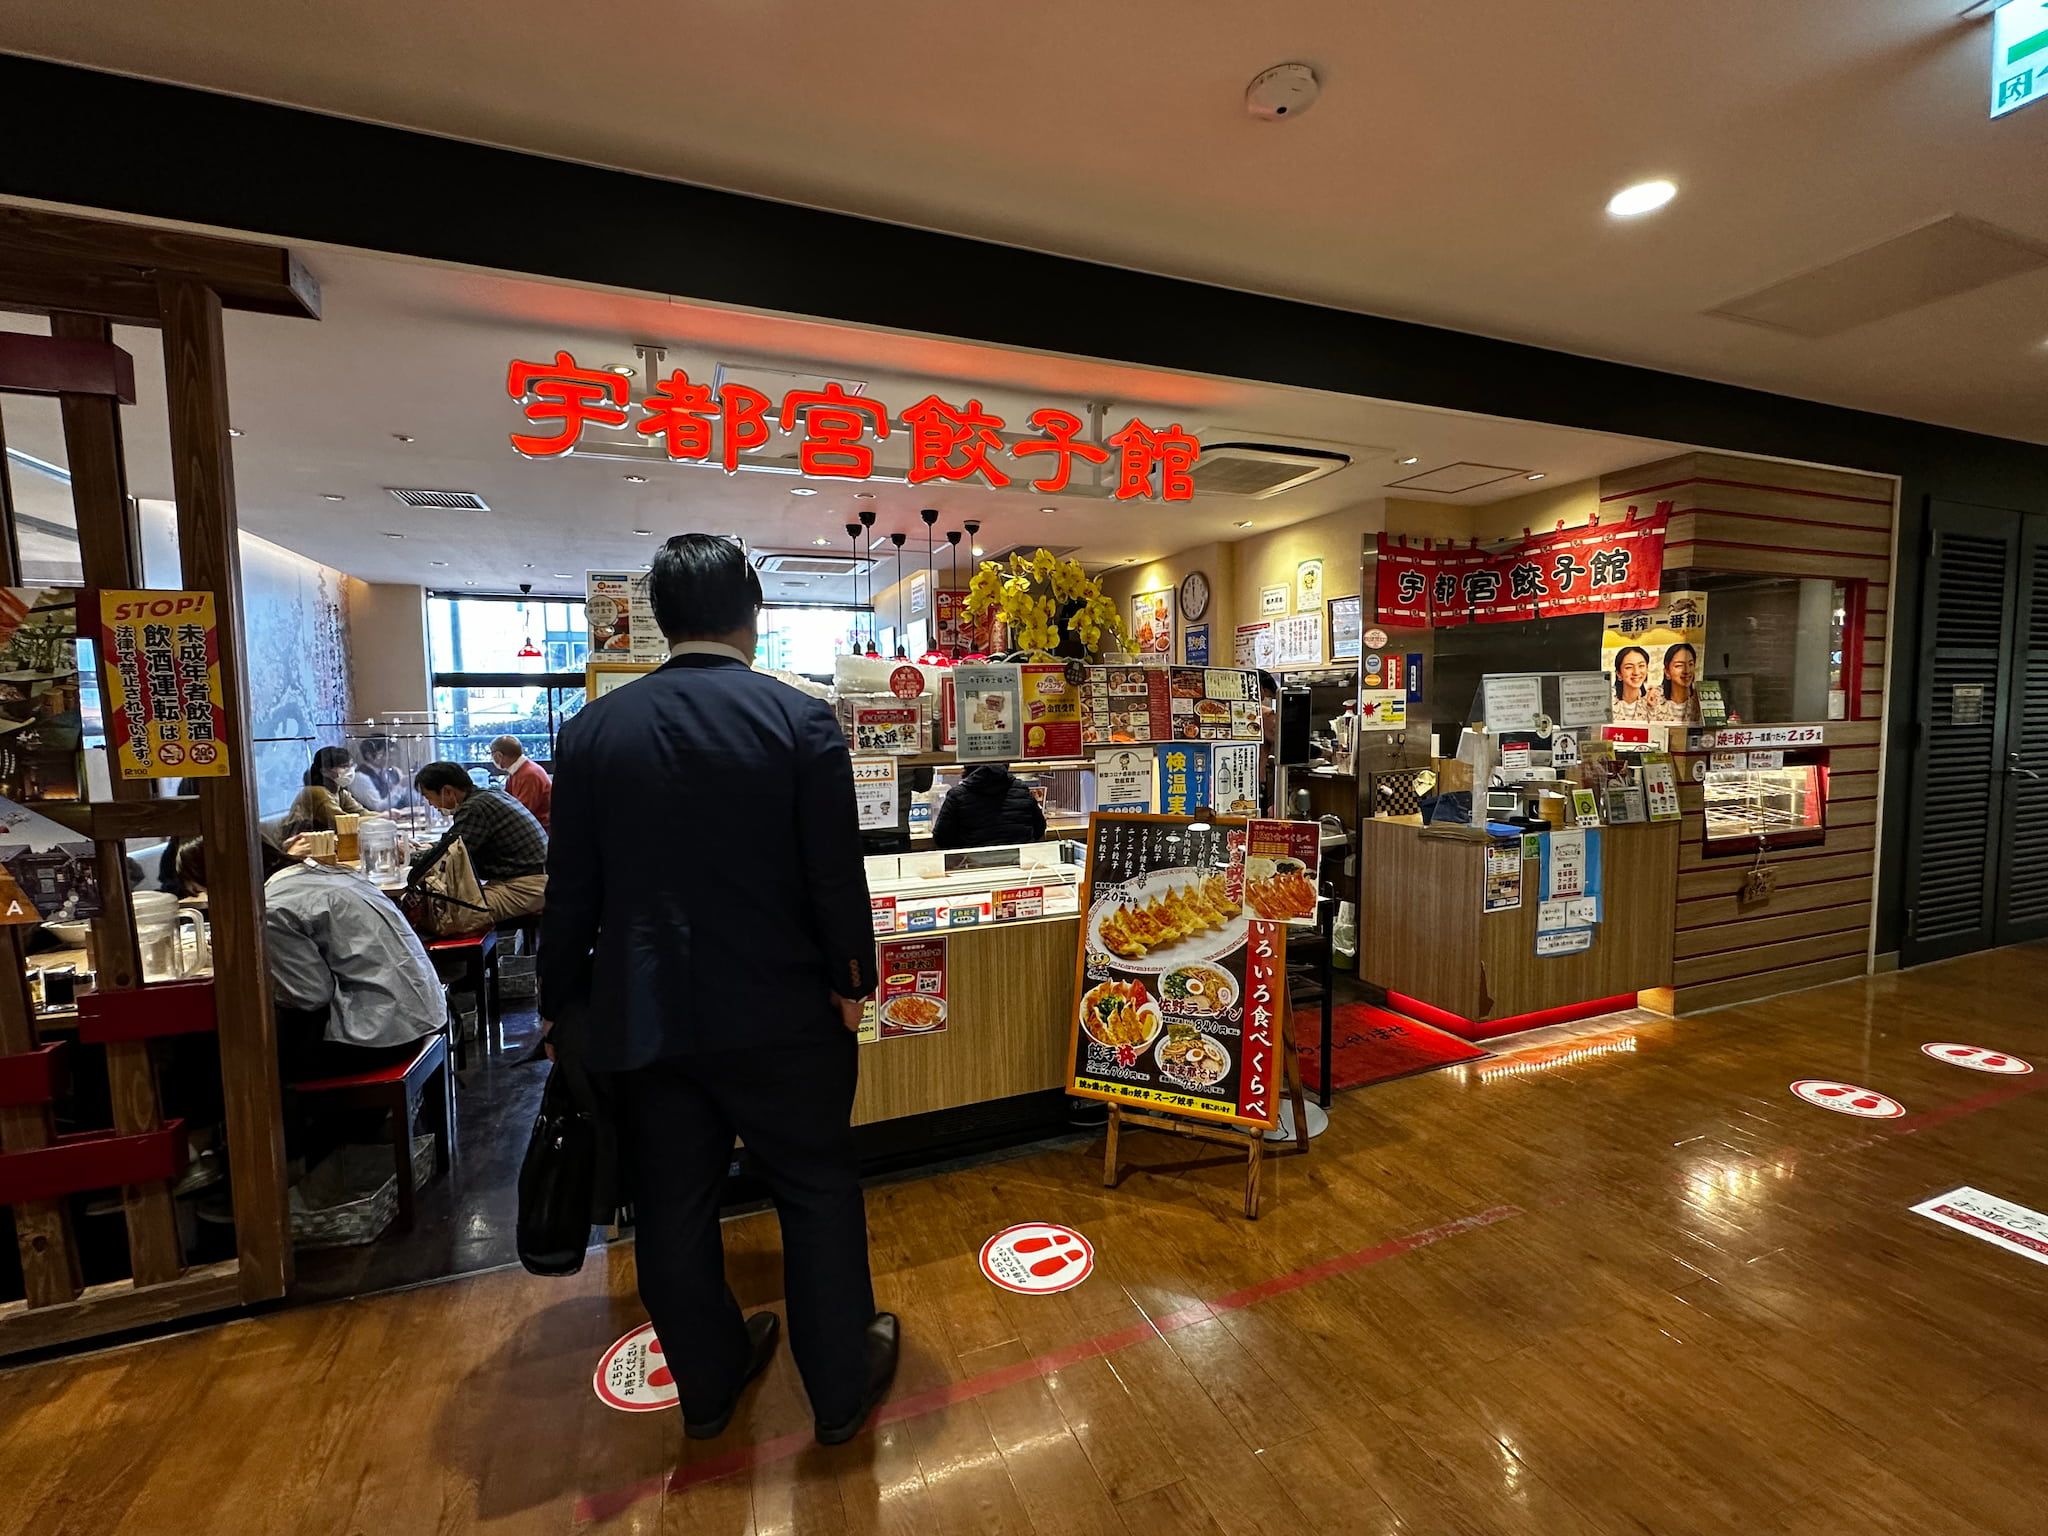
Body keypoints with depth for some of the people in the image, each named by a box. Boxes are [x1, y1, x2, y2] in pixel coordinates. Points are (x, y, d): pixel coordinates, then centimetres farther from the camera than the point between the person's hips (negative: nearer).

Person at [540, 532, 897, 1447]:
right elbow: (836, 873, -11)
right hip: (779, 1010, -3)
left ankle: (709, 1384, 40)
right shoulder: (802, 719, -12)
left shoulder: (593, 728, -3)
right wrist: (852, 979, 3)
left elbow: (571, 887, 2)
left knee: (674, 1205, 19)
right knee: (818, 1191, 15)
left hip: (642, 1013, 3)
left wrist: (560, 1003, 15)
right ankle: (842, 1385, 32)